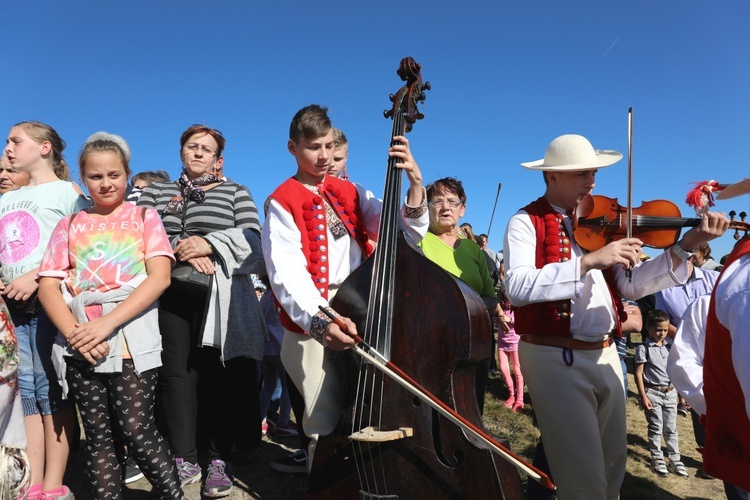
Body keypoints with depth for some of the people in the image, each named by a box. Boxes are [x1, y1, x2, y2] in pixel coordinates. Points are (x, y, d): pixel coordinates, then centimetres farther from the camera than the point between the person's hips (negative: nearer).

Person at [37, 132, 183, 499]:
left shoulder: (144, 217, 7)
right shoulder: (70, 225, 14)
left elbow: (160, 277, -6)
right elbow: (48, 286, 5)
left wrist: (108, 324, -16)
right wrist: (75, 333, -13)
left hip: (132, 341, -3)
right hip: (81, 346, 3)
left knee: (137, 431, -5)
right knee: (98, 437, 9)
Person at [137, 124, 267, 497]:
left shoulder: (235, 192, 12)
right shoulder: (156, 192, 19)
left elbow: (252, 238, -1)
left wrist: (210, 243, -15)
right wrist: (181, 250, -12)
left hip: (220, 295, -2)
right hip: (169, 292, 2)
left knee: (217, 374, -2)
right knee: (175, 372, -1)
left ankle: (220, 460, 7)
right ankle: (185, 460, 8)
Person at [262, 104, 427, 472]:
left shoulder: (351, 192, 14)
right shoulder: (283, 203, 0)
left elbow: (408, 232, 5)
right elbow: (288, 273, -16)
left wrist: (415, 185, -13)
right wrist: (319, 320, -34)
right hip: (313, 324, -4)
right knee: (329, 421, -7)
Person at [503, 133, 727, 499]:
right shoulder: (526, 222, -6)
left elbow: (630, 286, 4)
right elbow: (517, 286, -23)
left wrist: (686, 245, -6)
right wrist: (588, 261, -27)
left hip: (604, 354, 7)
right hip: (556, 356, -6)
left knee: (614, 464, 19)